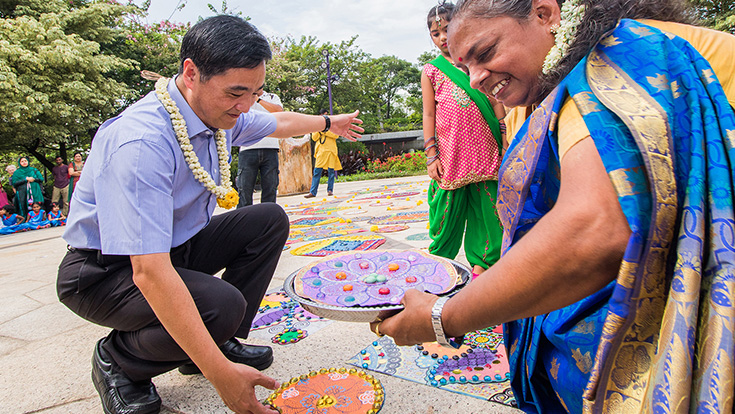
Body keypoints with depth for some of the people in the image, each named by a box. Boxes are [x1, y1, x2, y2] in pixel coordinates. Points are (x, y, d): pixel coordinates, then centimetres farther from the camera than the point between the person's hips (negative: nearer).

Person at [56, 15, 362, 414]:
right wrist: (221, 374, -38)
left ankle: (221, 341, 5)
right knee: (222, 305, -31)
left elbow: (279, 122, 16)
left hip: (176, 245, 8)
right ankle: (117, 360, 0)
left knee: (269, 220, -3)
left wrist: (329, 122, 32)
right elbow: (149, 273, -38)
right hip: (107, 269, -8)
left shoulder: (222, 112, -8)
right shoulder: (140, 142, -34)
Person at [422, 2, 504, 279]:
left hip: (484, 151, 2)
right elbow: (428, 114, 6)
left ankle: (481, 263, 16)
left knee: (486, 210, 3)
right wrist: (431, 155, -3)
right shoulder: (431, 71, 10)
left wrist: (504, 141, 6)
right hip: (450, 154, -1)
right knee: (447, 212, 0)